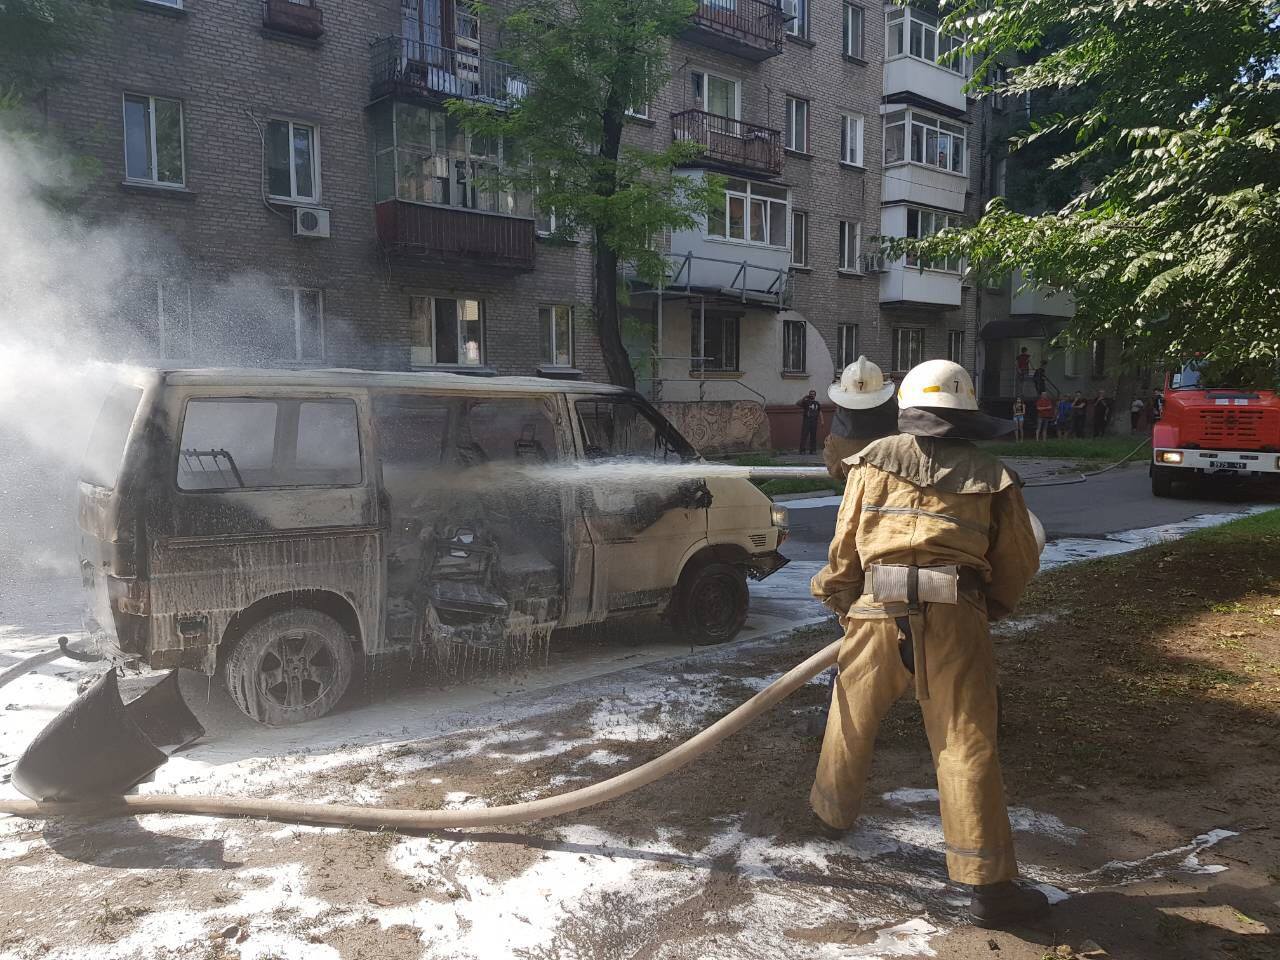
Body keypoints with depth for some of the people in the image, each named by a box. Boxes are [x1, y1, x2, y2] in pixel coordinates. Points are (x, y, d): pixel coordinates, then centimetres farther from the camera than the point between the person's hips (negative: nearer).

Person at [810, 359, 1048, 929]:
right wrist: (990, 607, 30)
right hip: (953, 618, 0)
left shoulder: (875, 459, 9)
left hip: (878, 609, 1)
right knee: (966, 748, 3)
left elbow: (845, 544, 10)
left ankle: (833, 810, 43)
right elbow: (1020, 563, 13)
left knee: (852, 718, 21)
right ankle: (990, 886, 7)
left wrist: (841, 602, 24)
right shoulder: (991, 477, 9)